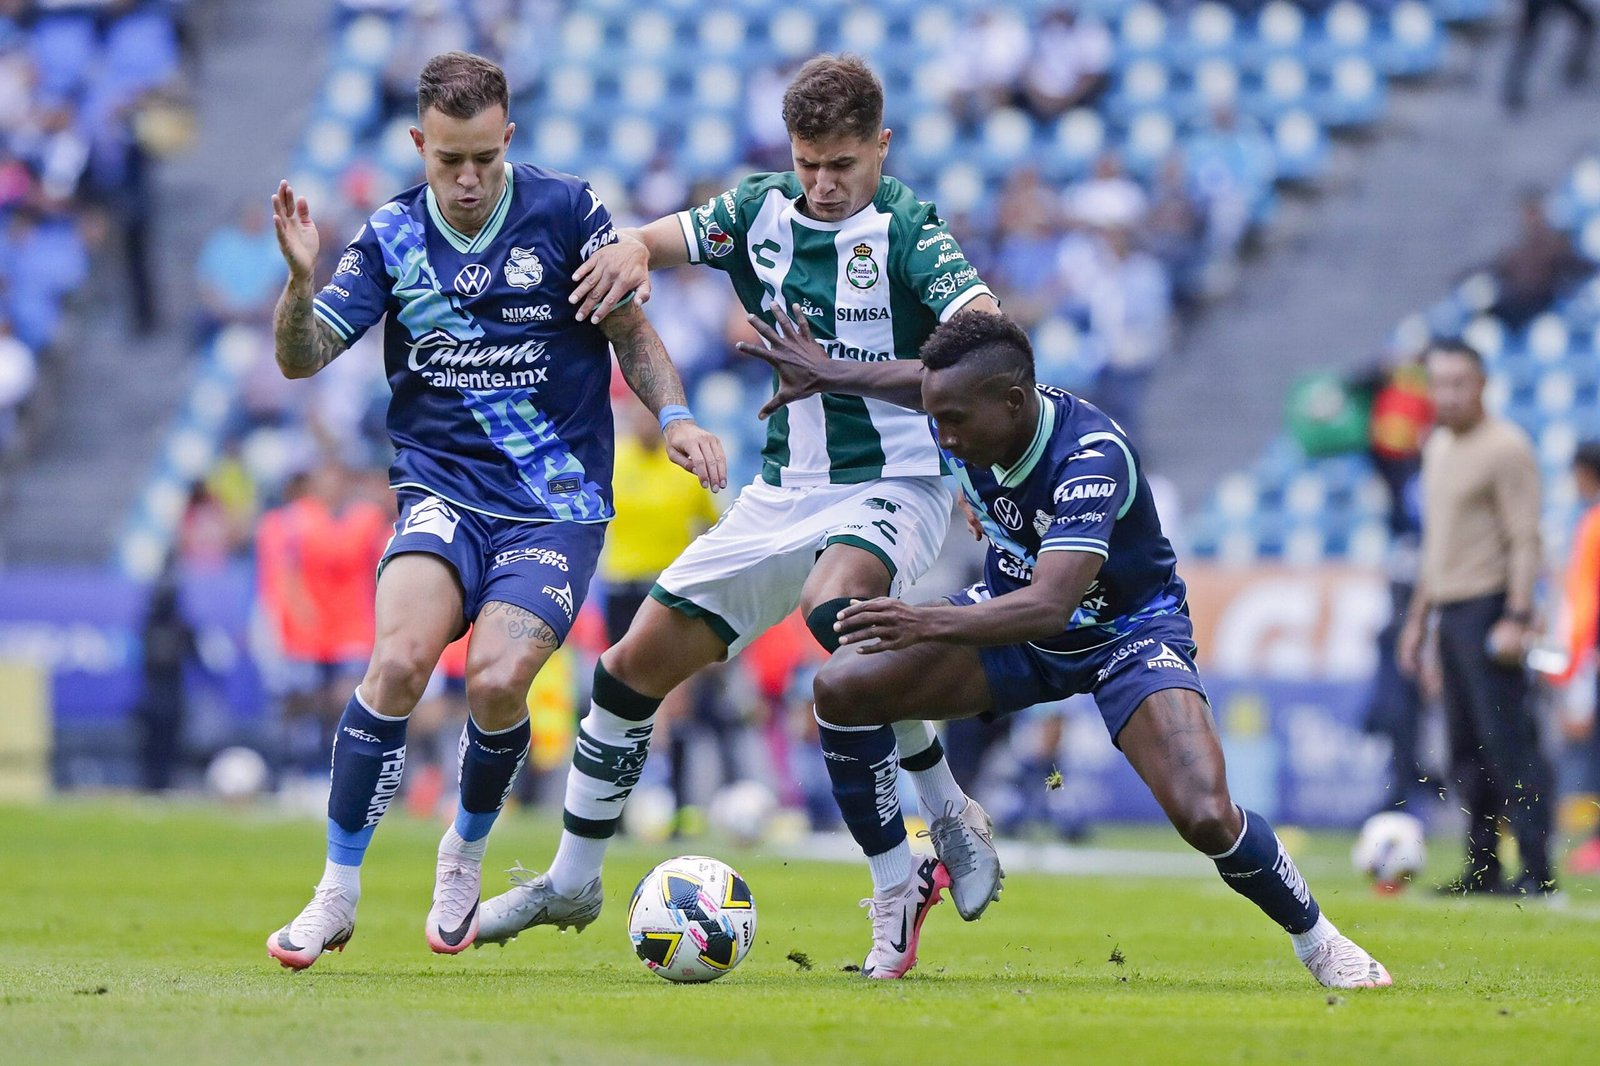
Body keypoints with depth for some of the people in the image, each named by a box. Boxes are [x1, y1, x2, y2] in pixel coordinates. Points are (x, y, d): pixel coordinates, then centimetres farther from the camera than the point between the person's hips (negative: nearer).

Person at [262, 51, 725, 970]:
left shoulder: (566, 211, -3)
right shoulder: (392, 237, 3)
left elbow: (632, 332, 6)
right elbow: (302, 358, 0)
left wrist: (676, 417, -10)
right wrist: (301, 282, -19)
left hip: (558, 503, -1)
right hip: (443, 490, 1)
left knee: (497, 679, -21)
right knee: (400, 659, -24)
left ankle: (467, 855, 10)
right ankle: (338, 892, -12)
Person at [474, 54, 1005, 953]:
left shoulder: (905, 229, -14)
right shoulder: (764, 209, 3)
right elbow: (659, 240, 2)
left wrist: (864, 372, -41)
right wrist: (632, 252, -23)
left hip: (892, 485, -6)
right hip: (785, 493, 6)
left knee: (833, 605, -38)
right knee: (637, 664, 5)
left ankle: (950, 814, -20)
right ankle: (572, 882, 22)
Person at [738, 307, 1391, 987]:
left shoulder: (1092, 458, -36)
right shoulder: (967, 411, -18)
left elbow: (1050, 604, -48)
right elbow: (934, 385, 12)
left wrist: (927, 625, -59)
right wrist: (829, 378, 9)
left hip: (1129, 631, -6)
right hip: (1012, 613, 6)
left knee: (1204, 817, -26)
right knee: (842, 688, -14)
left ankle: (1316, 939, 3)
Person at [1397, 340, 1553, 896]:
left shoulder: (1505, 448, -9)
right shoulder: (1438, 446, 17)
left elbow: (1525, 541, -14)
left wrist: (1517, 619, -22)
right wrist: (1417, 615, 22)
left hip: (1489, 608, -9)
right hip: (1449, 610, 9)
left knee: (1507, 742, -12)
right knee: (1466, 748, 9)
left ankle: (1537, 868, -12)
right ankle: (1482, 868, 13)